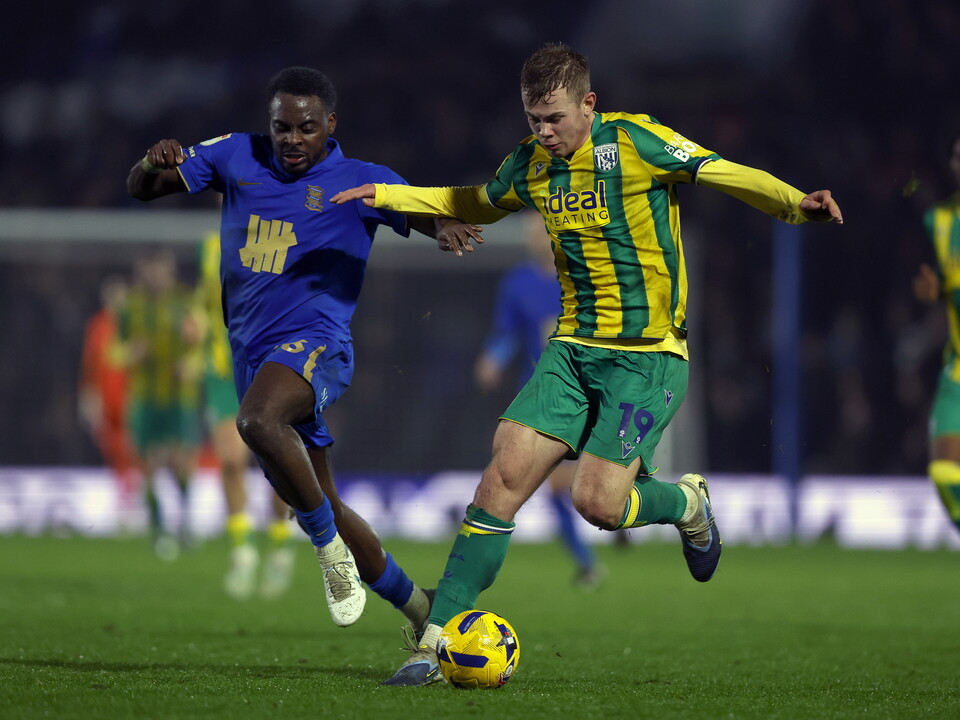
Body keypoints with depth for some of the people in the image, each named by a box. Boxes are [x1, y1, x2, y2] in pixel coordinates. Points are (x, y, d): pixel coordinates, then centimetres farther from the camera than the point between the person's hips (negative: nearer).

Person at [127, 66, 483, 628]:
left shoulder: (361, 181, 0)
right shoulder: (238, 157, 9)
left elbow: (427, 214, -4)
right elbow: (140, 188, 12)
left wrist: (448, 228, -29)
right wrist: (155, 164, -12)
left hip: (315, 345, -6)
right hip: (251, 351, 6)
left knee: (258, 419, -38)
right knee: (320, 506, 11)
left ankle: (329, 545, -20)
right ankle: (418, 608, 26)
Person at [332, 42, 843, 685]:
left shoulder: (634, 141, -12)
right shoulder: (530, 164, 7)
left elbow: (734, 177, -15)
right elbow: (475, 204, 28)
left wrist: (797, 204, -33)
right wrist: (385, 195, 22)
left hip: (649, 353, -5)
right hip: (574, 346, 5)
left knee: (596, 501, -17)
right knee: (504, 477, -9)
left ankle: (686, 503, 18)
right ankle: (438, 639, -6)